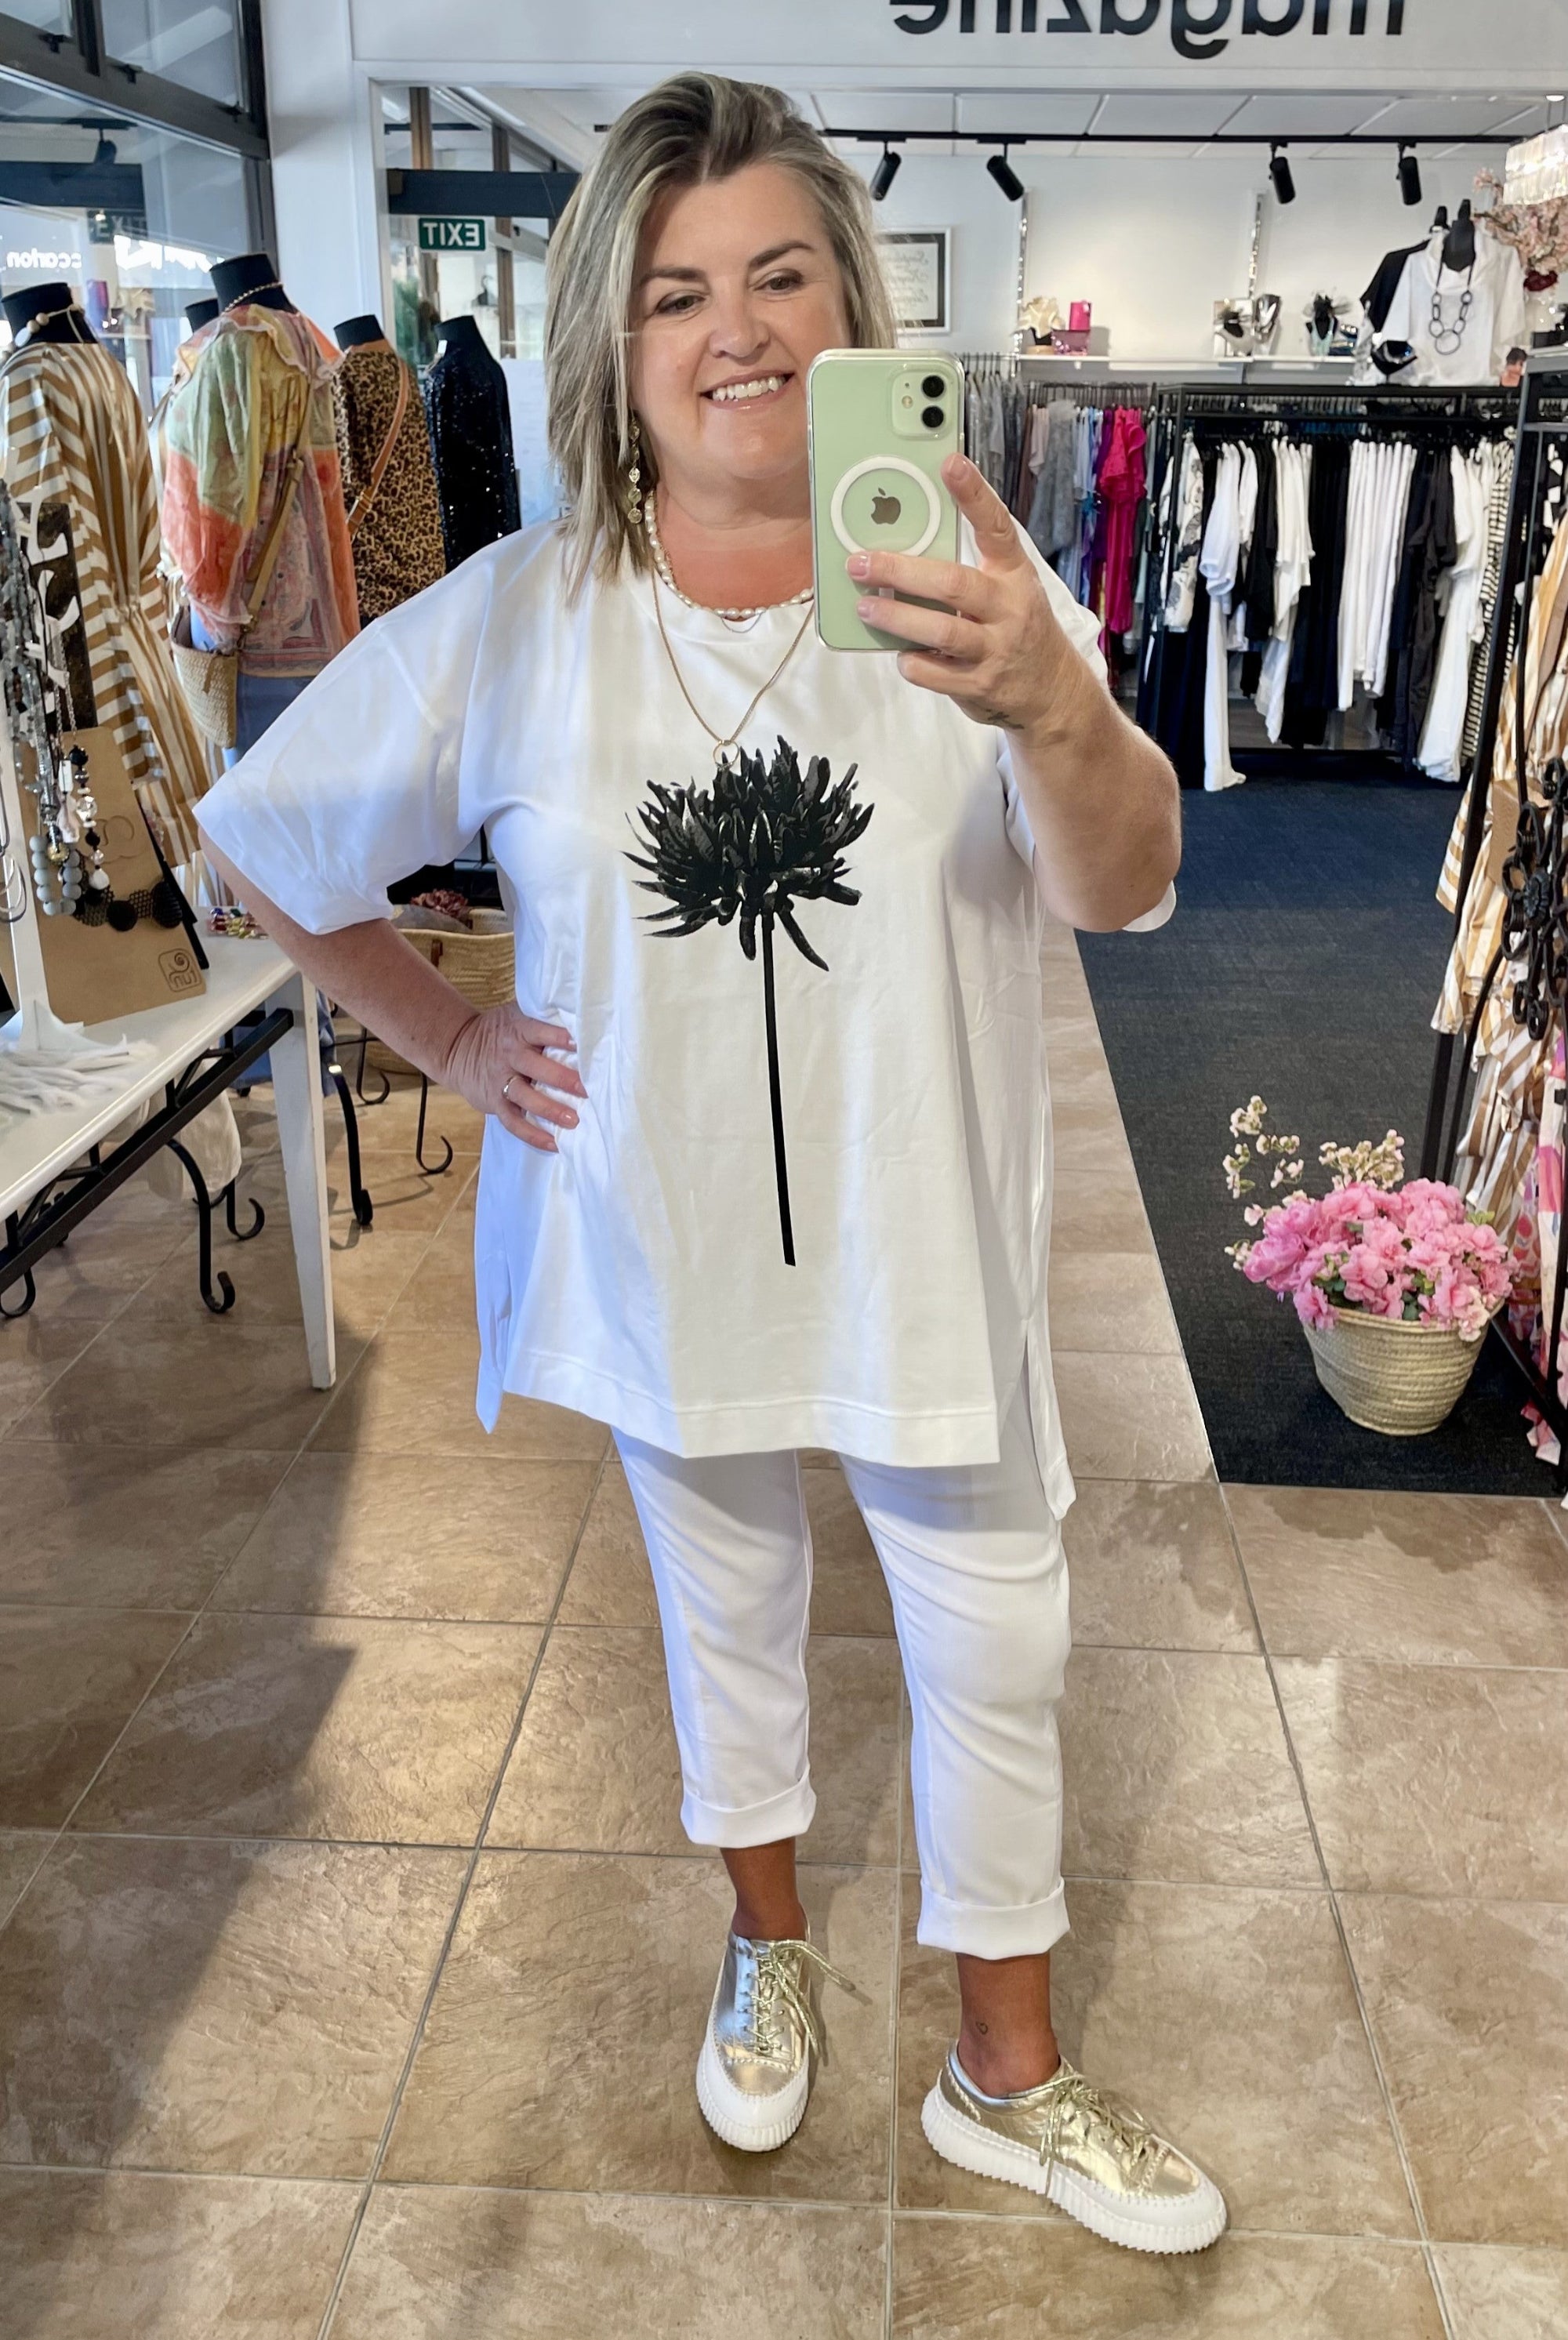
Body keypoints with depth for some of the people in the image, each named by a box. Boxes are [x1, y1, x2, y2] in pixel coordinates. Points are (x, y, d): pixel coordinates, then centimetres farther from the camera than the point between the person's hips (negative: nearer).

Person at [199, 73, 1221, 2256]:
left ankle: (1008, 2070, 38)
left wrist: (1054, 706, -49)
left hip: (925, 1245, -1)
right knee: (725, 1604, 22)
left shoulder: (964, 588, -12)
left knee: (995, 1652, 11)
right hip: (664, 1240, 1)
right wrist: (450, 1040, -3)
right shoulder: (513, 619, -8)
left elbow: (1124, 887, -28)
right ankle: (771, 1952, 51)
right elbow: (264, 847, 4)